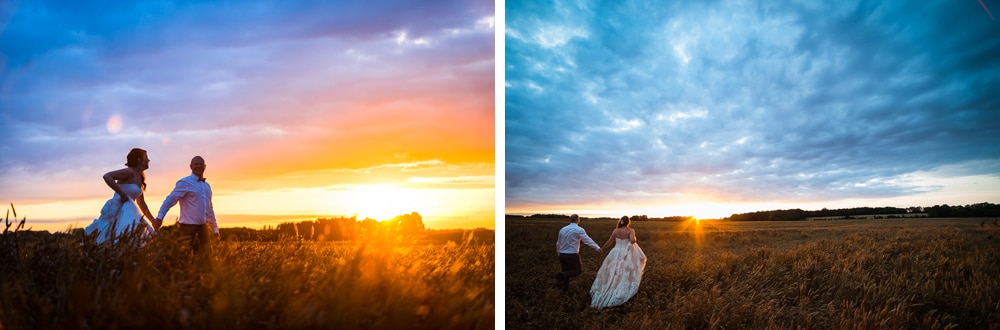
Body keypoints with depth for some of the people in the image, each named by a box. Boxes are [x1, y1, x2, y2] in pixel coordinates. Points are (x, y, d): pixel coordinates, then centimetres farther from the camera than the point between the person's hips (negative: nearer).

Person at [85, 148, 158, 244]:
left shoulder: (139, 178, 18)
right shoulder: (130, 172, -8)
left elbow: (141, 203, 24)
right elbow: (107, 176, -22)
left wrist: (153, 221, 23)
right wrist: (122, 194, -20)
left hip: (129, 212, 9)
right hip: (119, 210, -9)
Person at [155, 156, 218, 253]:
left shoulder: (207, 186, 15)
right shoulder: (185, 183, -6)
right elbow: (170, 199, -15)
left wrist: (215, 229, 22)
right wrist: (159, 217, -27)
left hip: (203, 227, 7)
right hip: (189, 227, -7)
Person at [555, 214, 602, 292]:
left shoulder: (562, 229, 9)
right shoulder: (579, 230, -8)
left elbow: (558, 244, 19)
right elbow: (587, 240, -21)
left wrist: (559, 252, 35)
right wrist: (597, 248, -26)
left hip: (562, 254, 6)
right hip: (572, 255, -6)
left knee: (566, 272, 18)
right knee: (578, 270, 8)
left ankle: (565, 289, 14)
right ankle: (562, 275, -15)